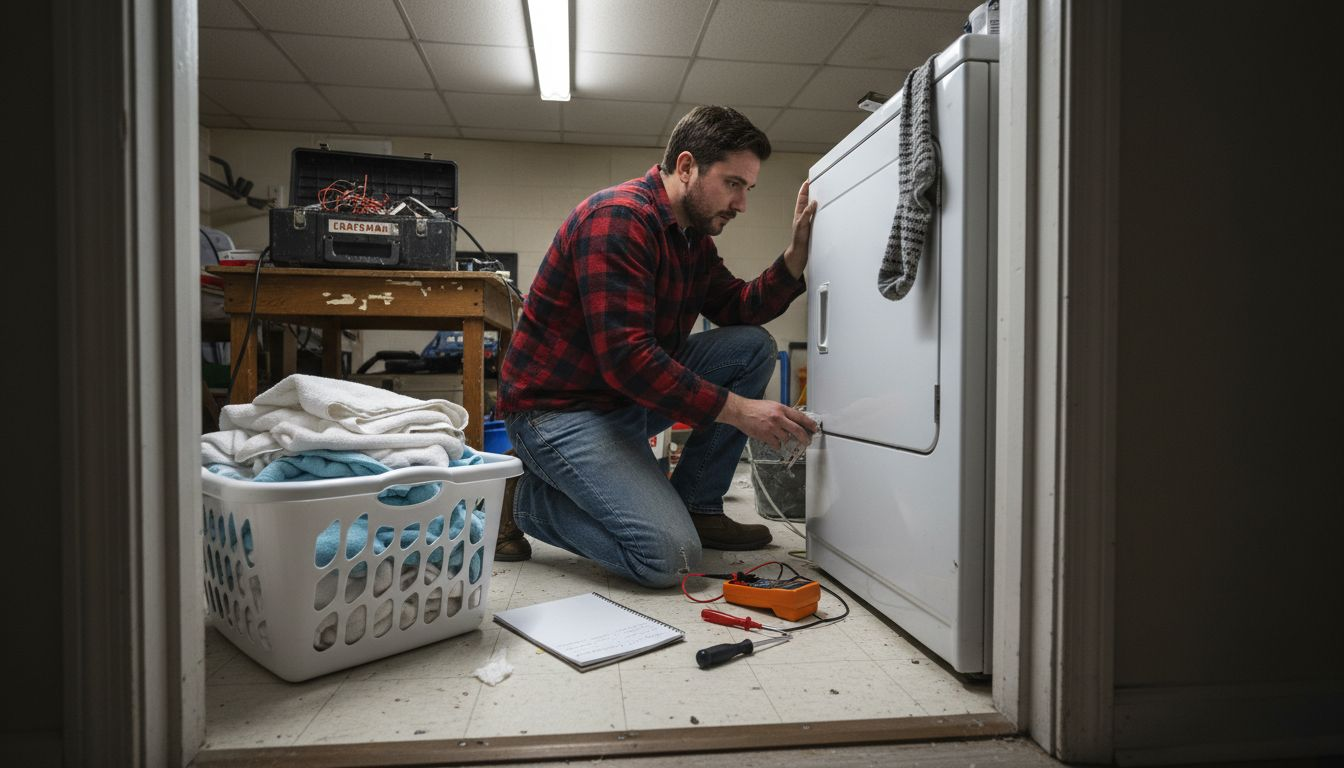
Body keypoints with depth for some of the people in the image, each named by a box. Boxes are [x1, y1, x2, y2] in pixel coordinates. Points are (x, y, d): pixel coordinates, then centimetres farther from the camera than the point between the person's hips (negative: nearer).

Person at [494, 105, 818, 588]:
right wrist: (737, 410, -28)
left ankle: (696, 507, 3)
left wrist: (797, 252, -4)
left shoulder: (694, 234, 10)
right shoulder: (618, 218, -20)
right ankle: (526, 497, 1)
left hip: (630, 399, 9)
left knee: (754, 347, -4)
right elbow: (626, 358, -28)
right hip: (558, 407, -9)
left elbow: (739, 309, 9)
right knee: (670, 557, -21)